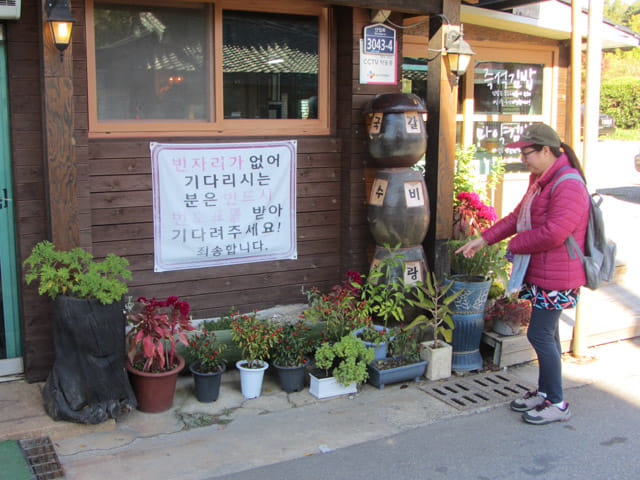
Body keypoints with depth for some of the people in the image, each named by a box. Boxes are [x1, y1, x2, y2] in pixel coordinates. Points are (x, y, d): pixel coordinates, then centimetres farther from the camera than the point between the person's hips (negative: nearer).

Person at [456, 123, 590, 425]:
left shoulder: (568, 185, -21)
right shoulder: (540, 182, 13)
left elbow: (554, 232, -30)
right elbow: (518, 217, 20)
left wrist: (515, 244, -16)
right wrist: (483, 239, 13)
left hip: (556, 276, -10)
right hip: (540, 273, 10)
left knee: (540, 335, -6)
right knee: (546, 333, 17)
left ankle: (557, 404, 7)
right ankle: (544, 393, 30)